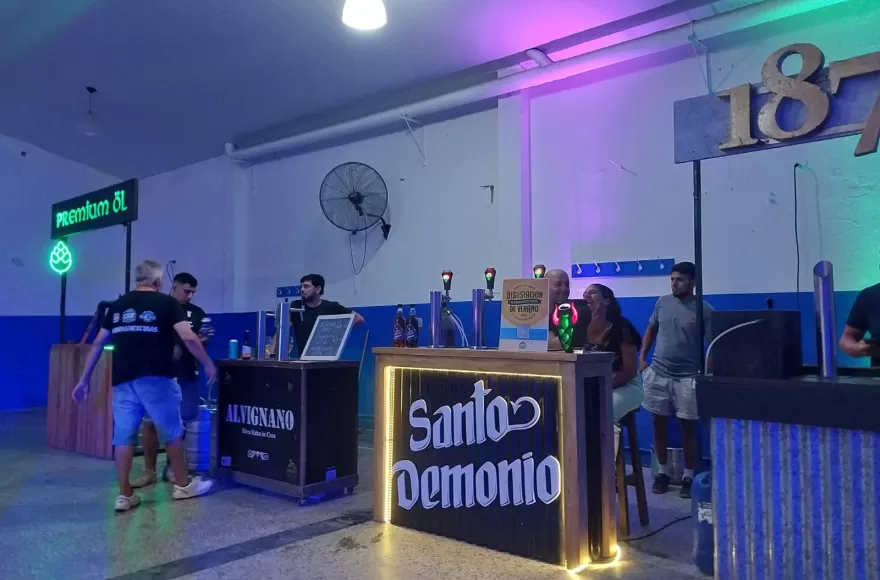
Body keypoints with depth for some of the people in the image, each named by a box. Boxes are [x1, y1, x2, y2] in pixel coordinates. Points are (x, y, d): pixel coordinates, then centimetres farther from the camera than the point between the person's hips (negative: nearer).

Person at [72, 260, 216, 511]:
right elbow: (188, 337, -10)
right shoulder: (167, 303, 0)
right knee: (172, 432, 10)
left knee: (123, 436, 8)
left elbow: (98, 344, 16)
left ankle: (125, 495, 12)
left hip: (123, 380, 5)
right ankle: (183, 485, 20)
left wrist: (84, 379, 21)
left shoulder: (117, 305, 15)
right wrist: (208, 365, 1)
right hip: (156, 378, -4)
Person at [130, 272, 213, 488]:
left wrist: (205, 339, -13)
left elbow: (200, 345, 9)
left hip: (185, 376, 2)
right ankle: (149, 471, 11)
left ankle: (172, 467, 23)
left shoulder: (197, 313, 7)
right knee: (151, 422, 0)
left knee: (179, 423, 9)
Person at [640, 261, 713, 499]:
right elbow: (651, 330, 16)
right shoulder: (662, 302, 5)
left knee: (688, 428, 4)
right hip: (658, 373, 4)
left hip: (688, 376, -3)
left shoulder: (704, 310, -7)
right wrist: (642, 358, 8)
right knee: (659, 424, 9)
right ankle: (663, 472, 23)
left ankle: (688, 477, 17)